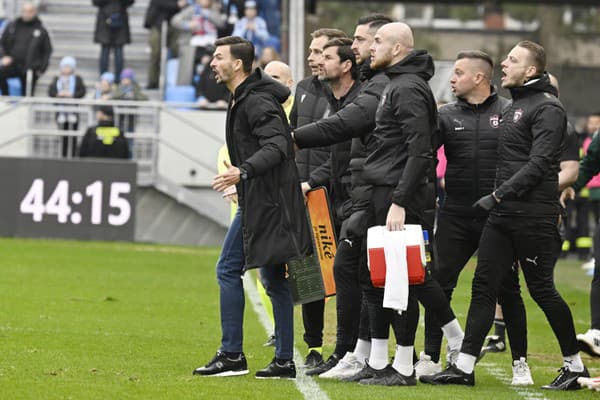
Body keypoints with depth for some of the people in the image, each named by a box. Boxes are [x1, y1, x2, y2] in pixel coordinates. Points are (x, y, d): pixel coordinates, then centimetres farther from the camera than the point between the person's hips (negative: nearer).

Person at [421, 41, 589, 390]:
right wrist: (499, 197, 11)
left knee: (542, 289, -2)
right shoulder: (516, 105, 17)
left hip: (533, 217, -9)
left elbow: (539, 163, -19)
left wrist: (499, 194, -20)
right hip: (503, 214, 9)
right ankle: (464, 366, 4)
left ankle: (575, 365, 11)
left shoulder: (547, 108, -11)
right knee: (484, 287, 4)